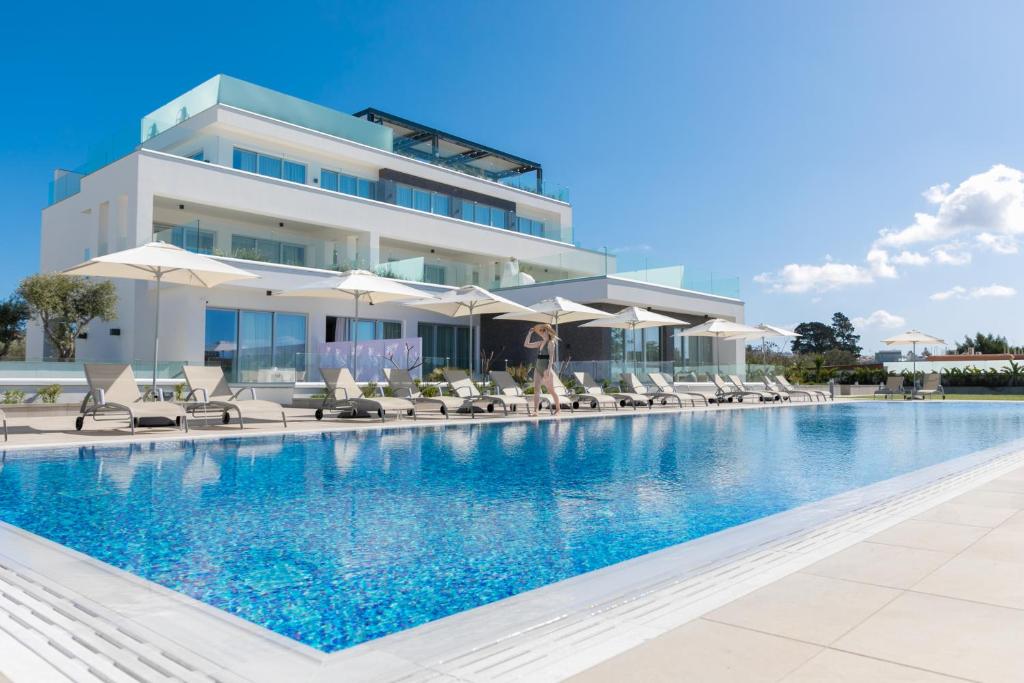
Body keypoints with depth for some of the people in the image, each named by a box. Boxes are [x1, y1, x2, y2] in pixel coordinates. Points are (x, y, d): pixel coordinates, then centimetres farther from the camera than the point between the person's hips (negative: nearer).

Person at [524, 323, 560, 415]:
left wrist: (549, 369, -25)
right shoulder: (540, 343, 13)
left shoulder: (550, 342, -6)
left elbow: (551, 356, -15)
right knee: (536, 389, -5)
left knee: (551, 390, 4)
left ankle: (558, 408, 19)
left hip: (546, 369, -7)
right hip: (538, 367, 7)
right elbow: (526, 345, 18)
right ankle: (535, 410, -9)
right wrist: (529, 333, 12)